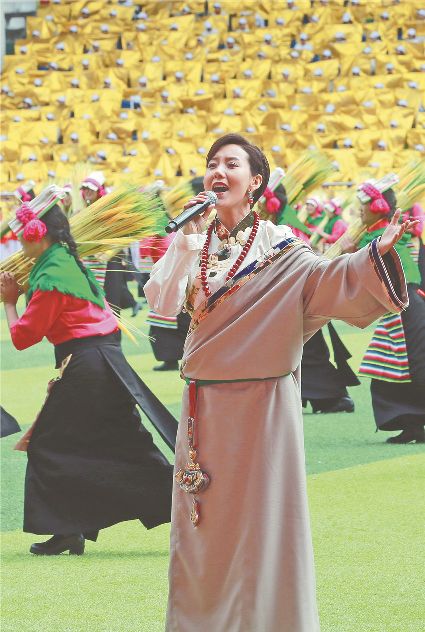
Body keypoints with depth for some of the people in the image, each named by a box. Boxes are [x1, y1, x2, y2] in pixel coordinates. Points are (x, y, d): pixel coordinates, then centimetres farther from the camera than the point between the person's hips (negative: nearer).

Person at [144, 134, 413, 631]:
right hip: (203, 405, 4)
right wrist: (185, 244, -14)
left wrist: (376, 253, -38)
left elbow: (326, 279, -21)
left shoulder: (278, 246, -4)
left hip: (262, 401, -4)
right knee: (201, 523, 10)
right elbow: (161, 304, -5)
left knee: (260, 522, -1)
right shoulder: (192, 243, 7)